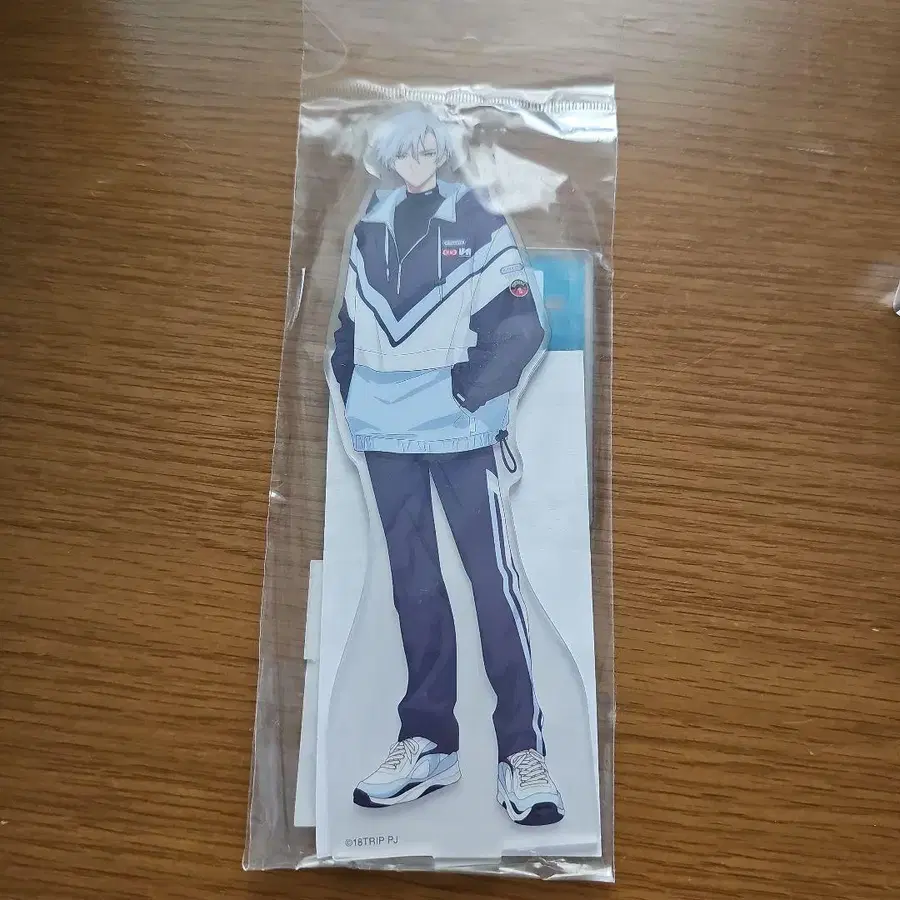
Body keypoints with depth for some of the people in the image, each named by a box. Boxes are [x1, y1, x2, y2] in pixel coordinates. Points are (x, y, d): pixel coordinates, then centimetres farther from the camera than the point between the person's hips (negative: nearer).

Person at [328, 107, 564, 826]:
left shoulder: (477, 223, 1)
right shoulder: (369, 232, 15)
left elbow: (520, 326, -4)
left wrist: (469, 391, -11)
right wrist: (355, 397, 9)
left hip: (459, 430, -4)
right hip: (386, 433, 5)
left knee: (493, 576, -7)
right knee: (412, 579, 8)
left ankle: (523, 748, 6)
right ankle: (429, 740, 20)